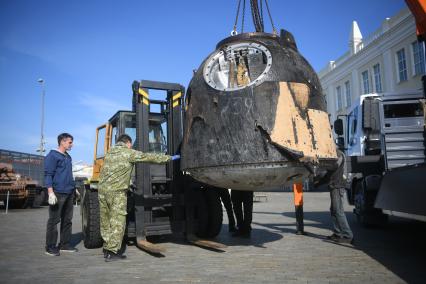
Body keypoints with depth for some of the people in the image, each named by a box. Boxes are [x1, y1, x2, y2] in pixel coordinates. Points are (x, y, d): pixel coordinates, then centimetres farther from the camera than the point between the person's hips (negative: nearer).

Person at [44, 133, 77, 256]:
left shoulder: (68, 157, 17)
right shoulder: (53, 155, -8)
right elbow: (48, 175, -14)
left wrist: (74, 188, 23)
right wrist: (51, 192, -21)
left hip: (69, 193, 8)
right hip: (58, 193, -8)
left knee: (67, 220, 12)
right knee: (54, 220, -1)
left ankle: (65, 244, 20)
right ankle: (50, 247, 7)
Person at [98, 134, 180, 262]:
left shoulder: (109, 153, 18)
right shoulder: (128, 153, -4)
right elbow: (149, 157, -3)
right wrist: (169, 158, 5)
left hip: (102, 190, 8)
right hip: (116, 192, -8)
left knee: (106, 222, 14)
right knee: (117, 222, -3)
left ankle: (107, 248, 24)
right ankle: (111, 253, -4)